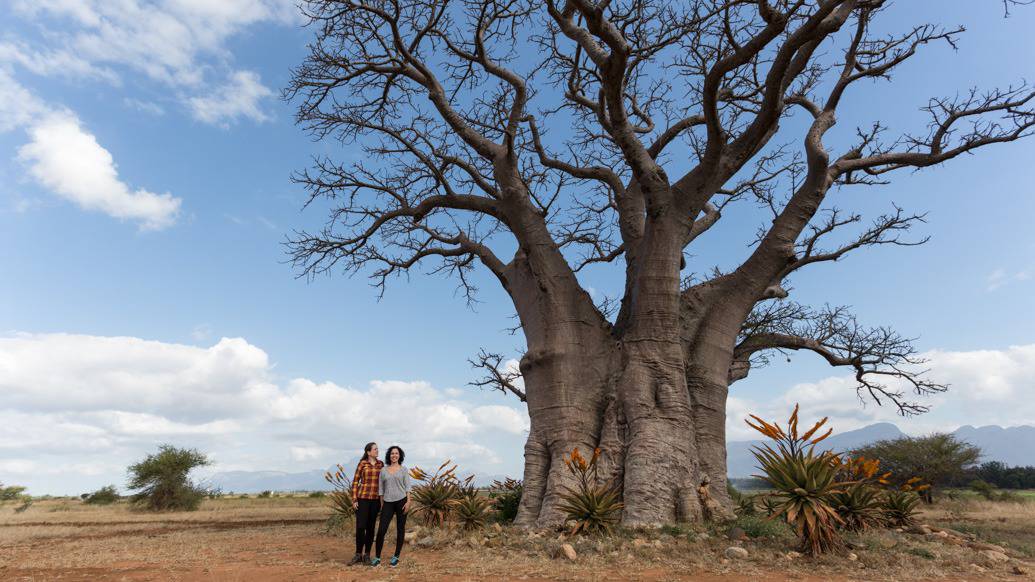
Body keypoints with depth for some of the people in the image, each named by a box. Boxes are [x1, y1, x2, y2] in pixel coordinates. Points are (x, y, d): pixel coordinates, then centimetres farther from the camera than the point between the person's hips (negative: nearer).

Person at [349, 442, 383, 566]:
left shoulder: (381, 464, 7)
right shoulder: (362, 464, -3)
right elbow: (355, 482, -1)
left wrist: (383, 499, 9)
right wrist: (354, 500, -7)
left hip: (375, 499, 3)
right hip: (363, 497, -3)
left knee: (370, 527, 6)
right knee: (360, 526, -5)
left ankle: (367, 555, 15)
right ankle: (358, 554, 9)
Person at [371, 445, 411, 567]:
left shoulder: (404, 469, 2)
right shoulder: (383, 470, 8)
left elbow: (407, 486, -2)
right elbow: (381, 488, 10)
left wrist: (408, 502, -11)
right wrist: (382, 504, 5)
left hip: (401, 501, -2)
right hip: (388, 503, 2)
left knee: (400, 529, 4)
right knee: (381, 530, -5)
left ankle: (396, 556, 18)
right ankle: (377, 557, 9)